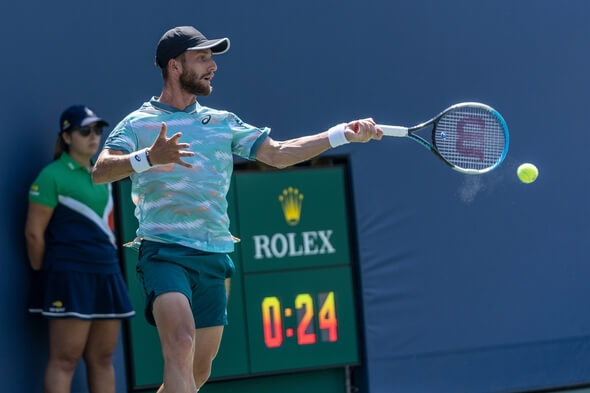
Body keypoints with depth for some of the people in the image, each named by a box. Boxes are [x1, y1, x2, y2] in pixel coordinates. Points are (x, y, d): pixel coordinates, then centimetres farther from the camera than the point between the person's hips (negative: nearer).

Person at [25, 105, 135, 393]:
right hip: (70, 275, -7)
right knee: (65, 360, -8)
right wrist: (45, 272, -3)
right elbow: (34, 232, -9)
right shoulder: (52, 176, -8)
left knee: (102, 359, 8)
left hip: (106, 274, 7)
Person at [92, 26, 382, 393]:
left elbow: (278, 154, 12)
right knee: (181, 342, -28)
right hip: (164, 250, -5)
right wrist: (148, 158, -29)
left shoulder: (223, 123, 16)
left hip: (214, 256, 5)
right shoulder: (138, 123, 2)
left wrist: (343, 133, 1)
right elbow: (100, 172, -10)